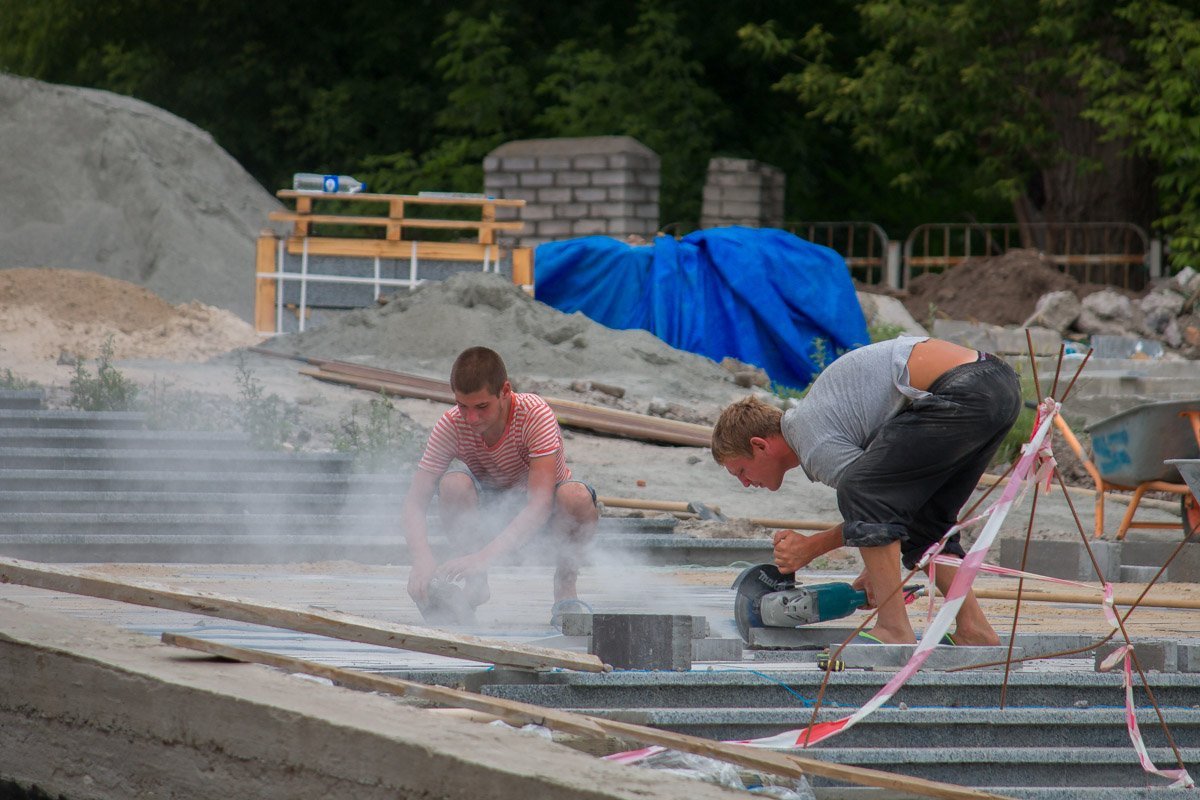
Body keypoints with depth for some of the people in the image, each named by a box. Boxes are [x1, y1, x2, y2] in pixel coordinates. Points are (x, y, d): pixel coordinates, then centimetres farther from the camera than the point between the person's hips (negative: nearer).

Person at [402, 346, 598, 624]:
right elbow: (415, 503, -27)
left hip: (544, 496, -2)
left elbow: (540, 505, -42)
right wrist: (422, 559, -49)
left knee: (576, 497, -37)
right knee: (452, 484, -32)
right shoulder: (451, 425, -25)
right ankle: (475, 583, -12)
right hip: (491, 494, 2)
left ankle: (565, 587, -12)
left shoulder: (535, 415, -34)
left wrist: (486, 555, -55)